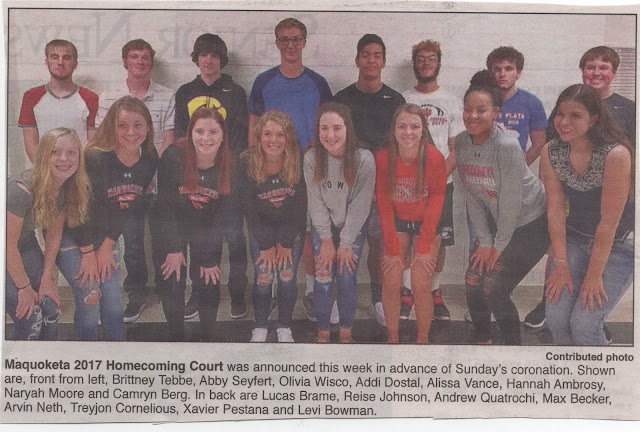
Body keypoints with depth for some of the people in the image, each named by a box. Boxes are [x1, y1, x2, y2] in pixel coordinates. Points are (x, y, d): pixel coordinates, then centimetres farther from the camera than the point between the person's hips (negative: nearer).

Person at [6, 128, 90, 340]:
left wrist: (47, 277, -1)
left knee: (51, 310, 1)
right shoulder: (22, 190, -32)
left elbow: (54, 232, -2)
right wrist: (24, 287, -15)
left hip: (26, 245, 6)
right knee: (29, 318, -11)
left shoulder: (68, 188, -12)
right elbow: (9, 243, -24)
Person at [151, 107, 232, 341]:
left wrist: (211, 258, -8)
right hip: (169, 228, -1)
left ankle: (208, 336, 20)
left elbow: (221, 215, -9)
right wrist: (174, 249, -15)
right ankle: (176, 336, 17)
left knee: (208, 285, -1)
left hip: (206, 230, 2)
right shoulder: (173, 157, -22)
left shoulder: (229, 165, -15)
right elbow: (164, 204, -16)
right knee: (172, 284, -3)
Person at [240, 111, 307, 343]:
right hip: (261, 228, 0)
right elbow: (249, 209, -11)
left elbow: (300, 207, -12)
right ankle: (260, 328, 9)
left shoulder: (299, 163, -19)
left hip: (292, 228, 0)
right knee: (263, 277, -11)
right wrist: (266, 245, -12)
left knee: (287, 276, -10)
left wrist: (285, 243, -11)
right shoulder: (247, 163, -17)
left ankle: (285, 329, 9)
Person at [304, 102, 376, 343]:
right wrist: (327, 240, -8)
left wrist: (345, 244, -13)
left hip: (354, 227, -1)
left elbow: (360, 206, -16)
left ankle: (346, 332, 14)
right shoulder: (312, 158, -17)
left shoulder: (364, 160, -21)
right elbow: (315, 202, -9)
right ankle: (323, 332, 14)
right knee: (323, 277, -3)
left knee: (347, 277, -5)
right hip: (323, 226, 1)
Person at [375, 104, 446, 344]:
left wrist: (424, 248, -15)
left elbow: (436, 201, -13)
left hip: (427, 223, -2)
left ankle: (423, 340, 9)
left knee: (421, 286, -10)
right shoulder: (383, 158, -16)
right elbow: (383, 204, -10)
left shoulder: (434, 158, -21)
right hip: (397, 222, 2)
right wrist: (392, 249, -11)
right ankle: (393, 339, 11)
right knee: (391, 283, -6)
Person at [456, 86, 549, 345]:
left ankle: (514, 345, 14)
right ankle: (482, 339, 26)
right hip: (494, 221, 6)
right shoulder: (461, 143, -6)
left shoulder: (507, 145, -26)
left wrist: (499, 246, -13)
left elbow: (511, 200, -22)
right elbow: (471, 196, -2)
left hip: (530, 224, -6)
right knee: (472, 282, 1)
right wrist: (484, 242, -4)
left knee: (494, 290, -10)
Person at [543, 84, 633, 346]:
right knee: (556, 320, -6)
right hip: (575, 239, 4)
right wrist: (562, 265, -9)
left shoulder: (616, 154, -25)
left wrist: (594, 275, -17)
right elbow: (555, 209, -7)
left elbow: (609, 221, -22)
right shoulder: (551, 153, -8)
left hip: (619, 246, -4)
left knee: (583, 325, -14)